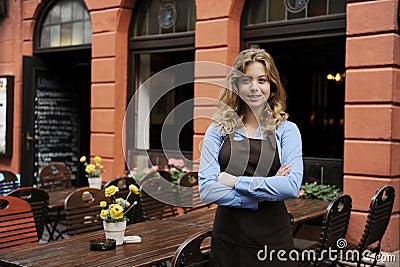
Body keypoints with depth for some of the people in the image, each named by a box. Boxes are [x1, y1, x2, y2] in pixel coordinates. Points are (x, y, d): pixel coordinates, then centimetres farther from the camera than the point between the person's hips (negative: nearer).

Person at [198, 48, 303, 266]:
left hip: (274, 239, 0)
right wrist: (264, 194, -13)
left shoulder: (286, 130, -1)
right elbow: (206, 190, -9)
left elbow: (292, 186, -15)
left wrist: (236, 181, -15)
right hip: (227, 239, 1)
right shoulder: (218, 130, 1)